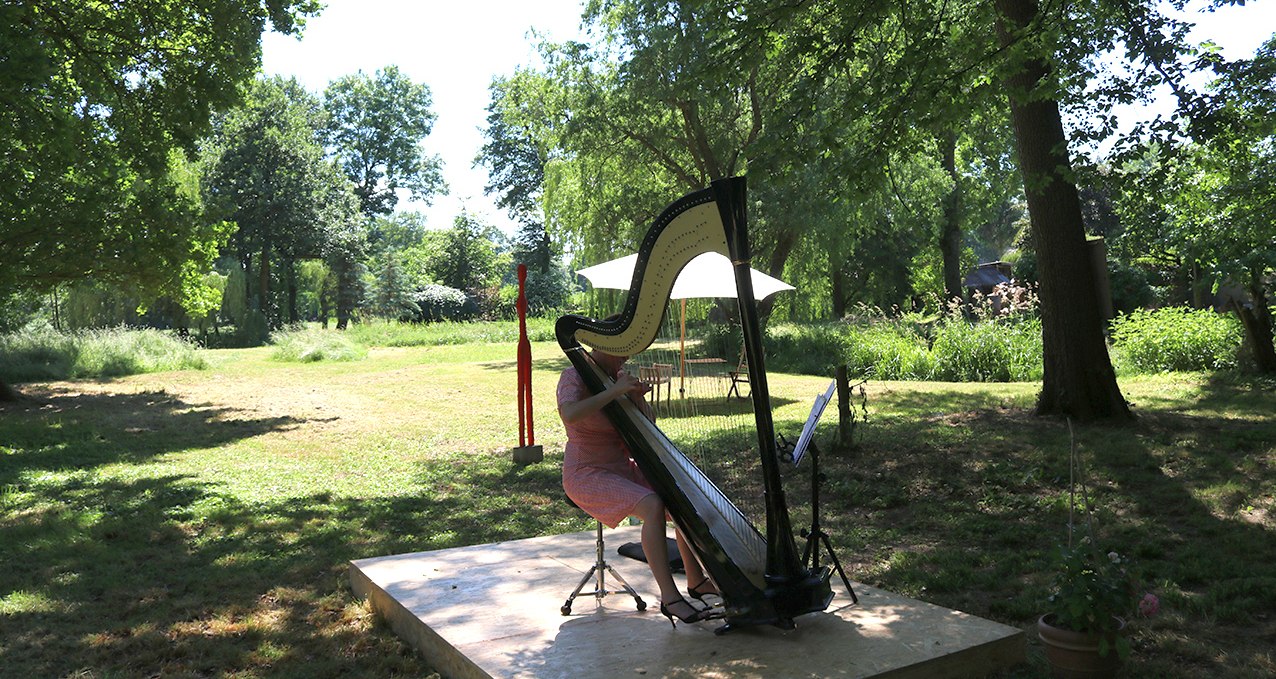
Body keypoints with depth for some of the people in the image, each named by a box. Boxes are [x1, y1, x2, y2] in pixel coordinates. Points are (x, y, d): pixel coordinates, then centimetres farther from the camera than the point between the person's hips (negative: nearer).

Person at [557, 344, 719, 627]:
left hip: (622, 468, 8)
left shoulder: (618, 376, 8)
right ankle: (669, 597, -24)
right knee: (653, 506, -30)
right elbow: (569, 415, -37)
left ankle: (696, 580, 8)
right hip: (587, 475, -8)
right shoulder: (574, 377, -14)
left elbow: (649, 423, 10)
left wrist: (637, 397, -9)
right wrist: (614, 391, -31)